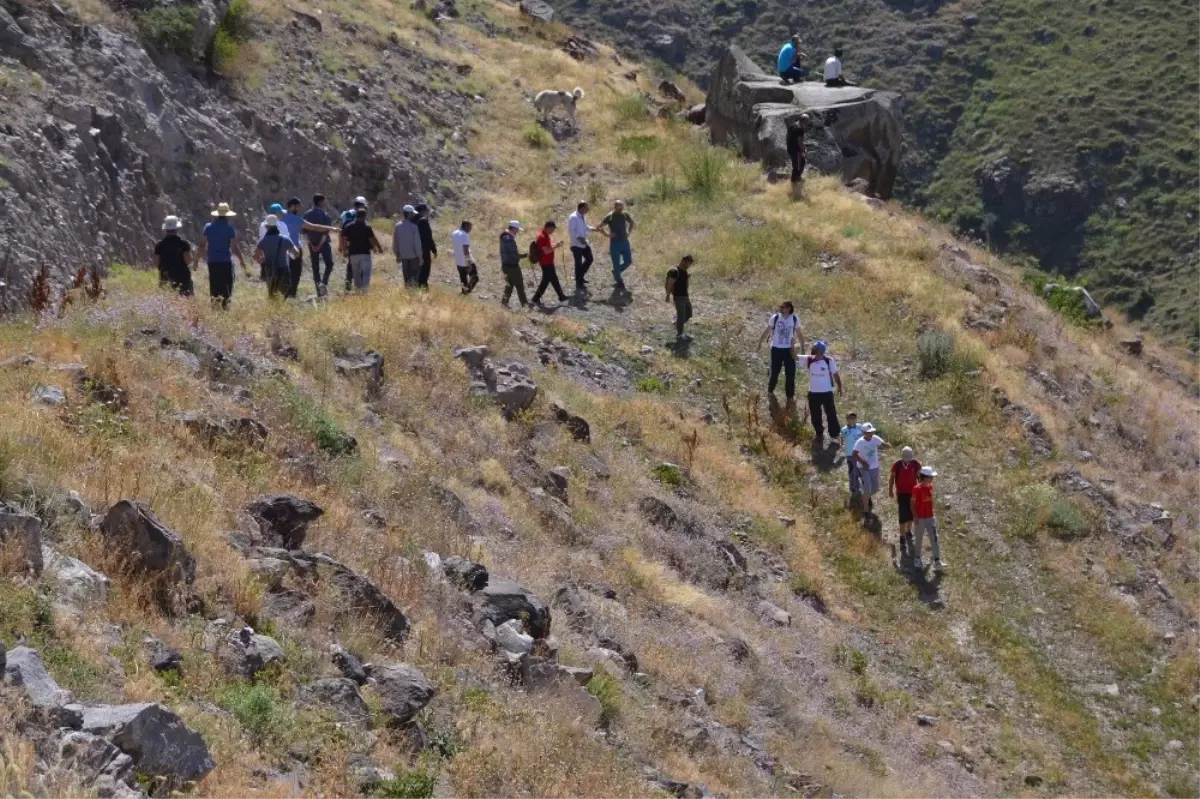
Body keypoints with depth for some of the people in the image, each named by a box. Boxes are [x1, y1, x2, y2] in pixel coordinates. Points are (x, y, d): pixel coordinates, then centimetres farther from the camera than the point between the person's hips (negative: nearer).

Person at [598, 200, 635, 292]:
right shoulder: (609, 217, -10)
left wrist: (629, 232, 10)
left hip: (625, 242, 5)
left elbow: (631, 222, 23)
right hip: (614, 243, -5)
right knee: (616, 264, 0)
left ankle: (616, 272, 33)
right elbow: (599, 227, -8)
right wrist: (607, 234, -15)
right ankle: (619, 283, 11)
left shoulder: (625, 215, 3)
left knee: (628, 262, 7)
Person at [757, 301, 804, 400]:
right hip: (776, 349, -1)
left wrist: (803, 348, 10)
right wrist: (760, 344, 5)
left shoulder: (795, 319, -5)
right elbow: (767, 332, 1)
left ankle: (790, 395, 14)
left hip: (789, 350, 1)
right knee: (774, 372, 8)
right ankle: (770, 391, 31)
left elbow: (799, 334, 6)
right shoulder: (775, 318, -9)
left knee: (790, 373, 1)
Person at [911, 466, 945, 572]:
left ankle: (937, 561, 4)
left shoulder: (930, 487, 0)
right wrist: (916, 518, -16)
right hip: (920, 519, -6)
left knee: (934, 539, 2)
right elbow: (913, 504, -14)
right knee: (919, 539, 10)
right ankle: (917, 559, 27)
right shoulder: (917, 489, -19)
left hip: (930, 518, 6)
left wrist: (932, 512, 14)